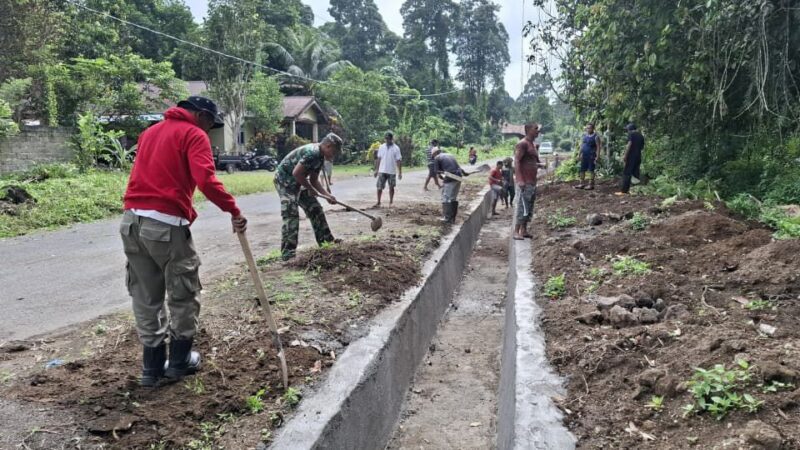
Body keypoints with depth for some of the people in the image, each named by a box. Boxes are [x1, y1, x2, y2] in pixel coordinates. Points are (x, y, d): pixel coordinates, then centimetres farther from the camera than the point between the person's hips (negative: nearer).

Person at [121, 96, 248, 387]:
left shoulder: (151, 131, 23)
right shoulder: (194, 134, -2)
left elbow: (147, 174, 22)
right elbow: (205, 180, -17)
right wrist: (234, 211, -13)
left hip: (131, 220, 8)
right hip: (166, 223, -7)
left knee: (145, 297, 13)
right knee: (184, 294, 9)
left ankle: (152, 367, 19)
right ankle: (179, 362, 19)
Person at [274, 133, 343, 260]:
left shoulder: (320, 157, 7)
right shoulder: (312, 152, -24)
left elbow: (314, 180, 12)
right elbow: (296, 173, -27)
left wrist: (327, 195, 2)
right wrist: (311, 189, -15)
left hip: (297, 182, 10)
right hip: (285, 180, -10)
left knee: (315, 209, 13)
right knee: (291, 214, -16)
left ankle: (326, 241, 24)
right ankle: (288, 252, -15)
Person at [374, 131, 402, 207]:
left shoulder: (396, 148, -5)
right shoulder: (381, 147, 4)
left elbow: (399, 161, -6)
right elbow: (378, 159, 9)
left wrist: (400, 172, -10)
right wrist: (376, 170, 6)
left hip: (392, 172, -2)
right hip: (382, 171, 2)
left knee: (391, 187, 8)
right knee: (379, 187, -2)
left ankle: (391, 203, 19)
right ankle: (378, 203, 6)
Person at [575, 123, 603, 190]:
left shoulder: (596, 137, -8)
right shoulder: (585, 136, 11)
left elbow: (598, 147, -10)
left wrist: (597, 157, -16)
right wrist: (580, 154, 10)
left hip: (591, 156, -7)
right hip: (584, 155, 7)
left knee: (591, 170, 0)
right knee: (582, 170, 9)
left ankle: (591, 185, 6)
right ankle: (582, 184, 17)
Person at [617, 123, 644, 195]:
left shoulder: (631, 134, -5)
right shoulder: (641, 135, 15)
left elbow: (629, 145, -15)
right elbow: (642, 147, 18)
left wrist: (625, 156, -14)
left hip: (631, 156, -7)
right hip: (638, 156, 7)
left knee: (626, 173, -6)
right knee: (636, 173, 11)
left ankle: (624, 191, -10)